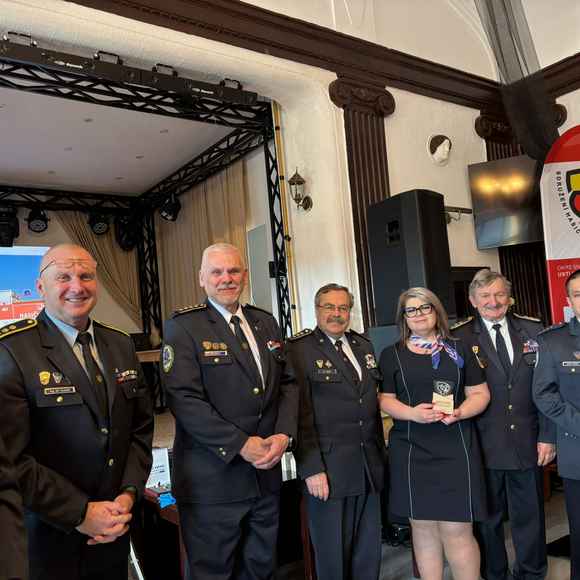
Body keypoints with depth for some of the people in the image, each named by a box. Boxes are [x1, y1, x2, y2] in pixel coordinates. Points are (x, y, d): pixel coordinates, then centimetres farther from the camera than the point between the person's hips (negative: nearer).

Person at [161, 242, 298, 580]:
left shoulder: (266, 323, 10)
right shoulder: (183, 327, -8)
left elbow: (288, 383, 10)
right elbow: (184, 399, -17)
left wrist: (284, 434, -6)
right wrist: (241, 445, -19)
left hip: (266, 473, 6)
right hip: (213, 480, -5)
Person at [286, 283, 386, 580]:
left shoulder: (364, 345, 12)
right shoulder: (299, 349, -8)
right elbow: (300, 414, -13)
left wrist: (381, 452, 14)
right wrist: (311, 468, -16)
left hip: (370, 466, 6)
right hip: (328, 468, -6)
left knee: (369, 552, 18)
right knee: (332, 556, 9)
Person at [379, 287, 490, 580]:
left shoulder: (458, 350, 8)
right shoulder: (391, 355, 7)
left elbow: (480, 394, 8)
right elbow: (385, 400, 5)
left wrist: (459, 413, -12)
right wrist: (412, 413, -14)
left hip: (455, 448, 0)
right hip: (411, 451, 1)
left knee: (457, 529, -2)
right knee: (423, 527, 8)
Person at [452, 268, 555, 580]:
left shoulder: (533, 330, 4)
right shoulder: (459, 338, -5)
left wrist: (547, 436, 1)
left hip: (527, 443, 2)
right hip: (482, 445, -2)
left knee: (529, 514, 15)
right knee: (487, 518, 12)